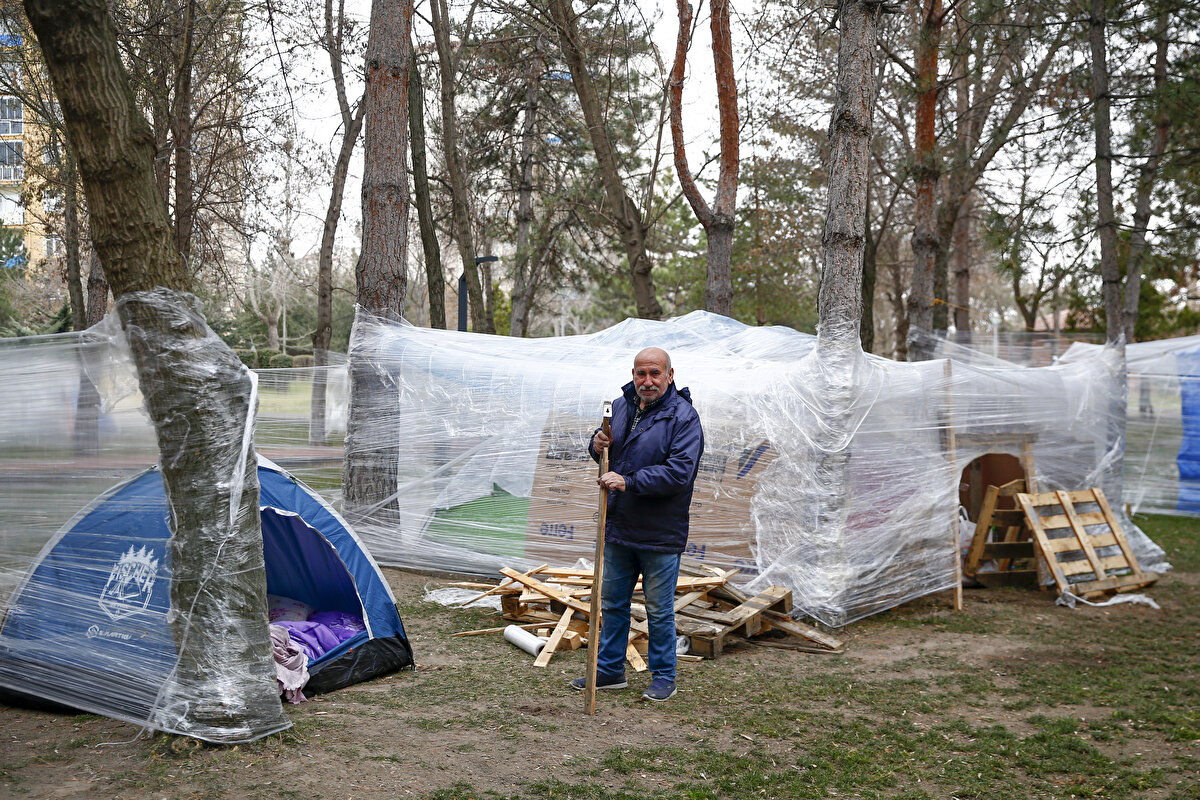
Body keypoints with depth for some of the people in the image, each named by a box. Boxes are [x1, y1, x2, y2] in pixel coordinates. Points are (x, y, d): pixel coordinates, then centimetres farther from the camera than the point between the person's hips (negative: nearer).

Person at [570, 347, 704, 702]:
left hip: (660, 535, -6)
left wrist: (629, 482, -26)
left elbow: (679, 472, -23)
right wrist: (597, 444, -4)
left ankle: (663, 678, 20)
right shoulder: (620, 406, 7)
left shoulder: (683, 417, -14)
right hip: (618, 527, 6)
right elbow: (605, 444, 21)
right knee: (612, 603, 17)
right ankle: (609, 669, 31)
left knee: (659, 610, 5)